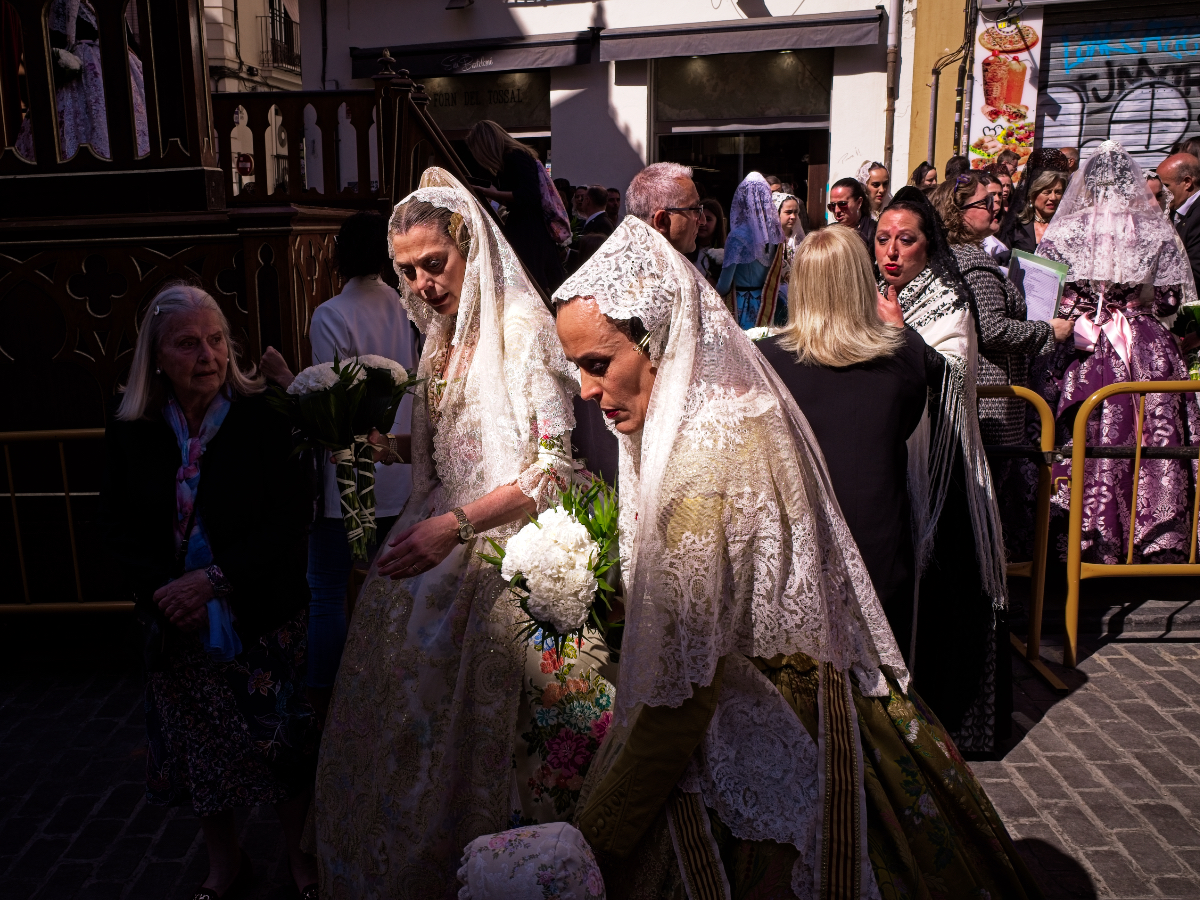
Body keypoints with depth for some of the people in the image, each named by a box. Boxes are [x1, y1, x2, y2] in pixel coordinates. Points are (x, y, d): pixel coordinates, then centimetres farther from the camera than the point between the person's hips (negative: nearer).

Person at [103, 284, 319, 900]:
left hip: (265, 620, -2)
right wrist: (163, 594, -16)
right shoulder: (130, 433, -1)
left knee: (285, 747, 11)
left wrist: (214, 579, -22)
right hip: (179, 628, 3)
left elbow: (291, 517, -15)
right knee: (200, 752, 17)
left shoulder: (265, 416, -11)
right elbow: (120, 534, 0)